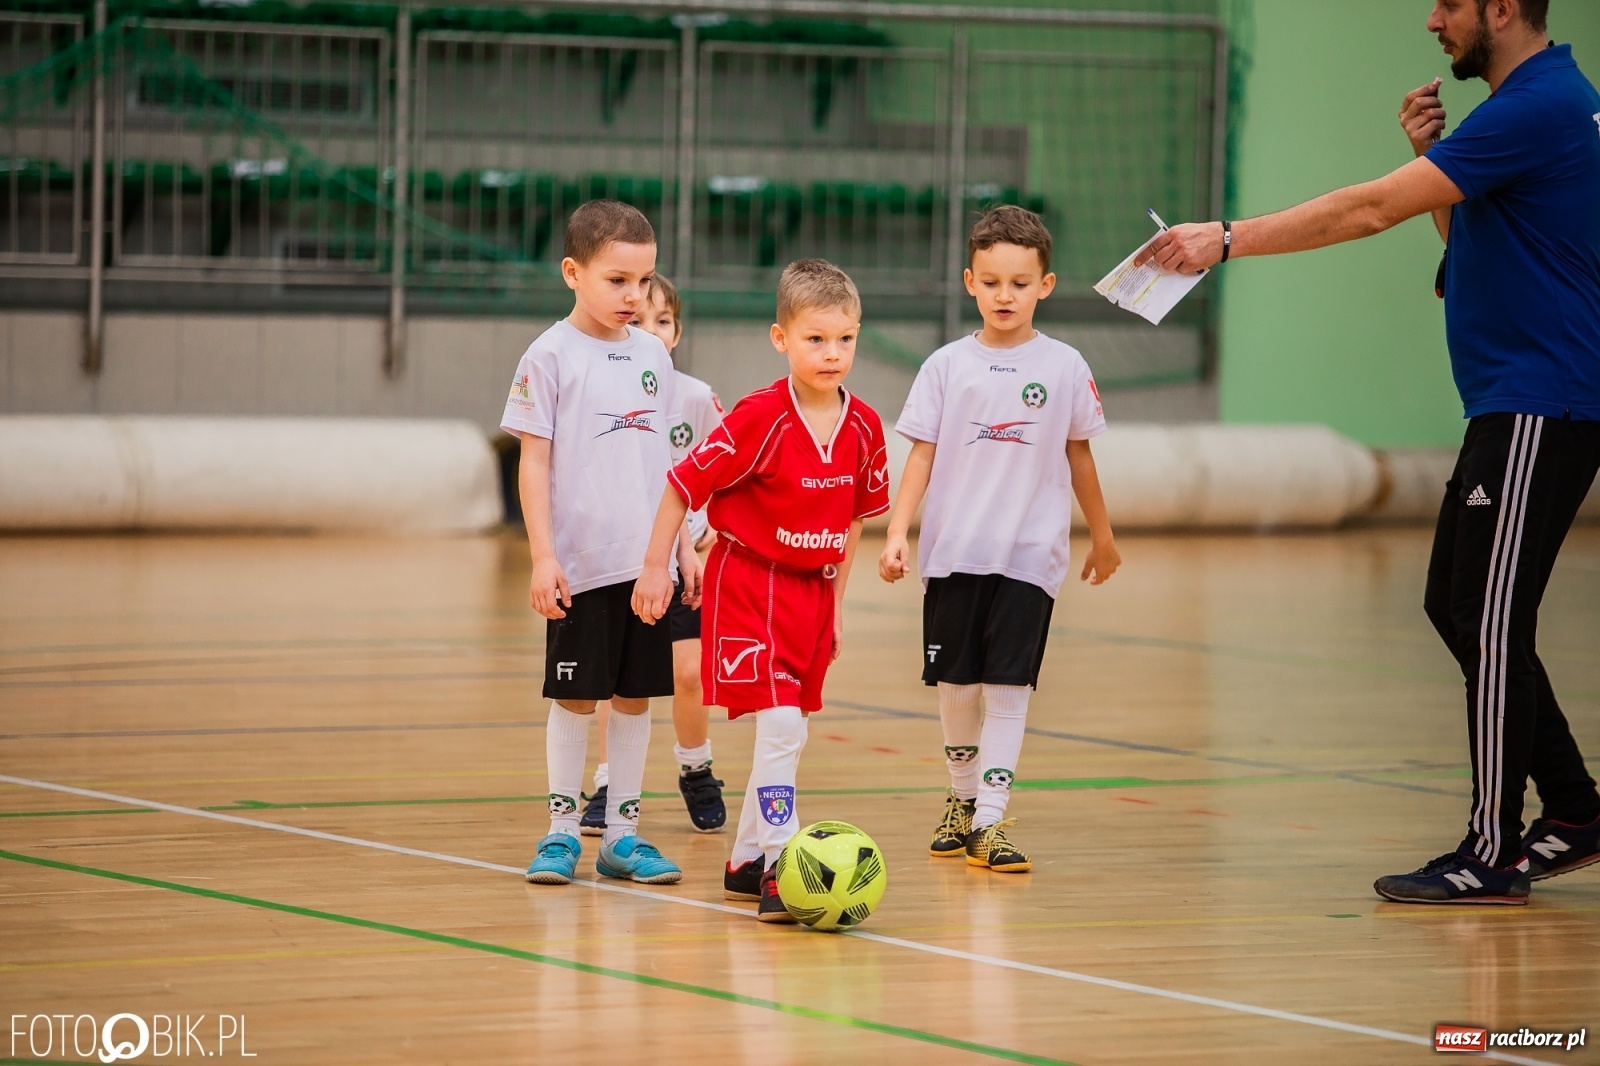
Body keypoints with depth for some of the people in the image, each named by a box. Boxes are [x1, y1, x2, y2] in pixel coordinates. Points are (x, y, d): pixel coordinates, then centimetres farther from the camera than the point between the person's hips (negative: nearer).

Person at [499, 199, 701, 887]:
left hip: (648, 563, 5)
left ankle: (622, 833, 13)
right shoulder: (552, 357, -5)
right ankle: (561, 830, 11)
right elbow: (534, 460, -6)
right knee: (575, 696, 1)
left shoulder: (652, 356, 10)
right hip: (582, 564, -5)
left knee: (636, 694, 7)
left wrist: (683, 545, 15)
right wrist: (543, 555, -12)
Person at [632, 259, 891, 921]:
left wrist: (836, 604, 16)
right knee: (780, 723, -16)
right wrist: (656, 568, -9)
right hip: (750, 582, -6)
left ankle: (745, 861, 26)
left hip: (812, 590, 6)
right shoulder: (760, 419, -19)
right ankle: (780, 870, -16)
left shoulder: (863, 428, -2)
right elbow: (683, 485, -12)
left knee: (783, 734, 13)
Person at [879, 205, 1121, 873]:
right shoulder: (948, 365, 3)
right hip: (953, 551, 1)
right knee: (955, 684, 8)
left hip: (1029, 555, -1)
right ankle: (961, 798, 28)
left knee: (1008, 687, -7)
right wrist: (898, 534, -7)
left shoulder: (1064, 368, 2)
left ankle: (990, 819, -6)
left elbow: (1078, 454, 13)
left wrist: (1102, 535, 22)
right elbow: (921, 454, 3)